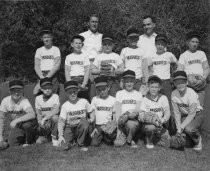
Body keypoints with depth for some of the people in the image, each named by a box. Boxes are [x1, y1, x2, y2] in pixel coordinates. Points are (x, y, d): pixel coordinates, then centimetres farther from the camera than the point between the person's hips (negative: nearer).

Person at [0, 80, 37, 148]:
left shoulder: (24, 101, -27)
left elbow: (32, 115, -44)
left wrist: (16, 120, -47)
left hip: (28, 122, -4)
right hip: (16, 125, 4)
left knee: (26, 124, -37)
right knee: (12, 143, -12)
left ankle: (28, 141, -8)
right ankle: (23, 136, 20)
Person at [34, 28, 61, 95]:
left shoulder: (56, 49, 5)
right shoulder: (39, 50, 11)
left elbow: (56, 66, -5)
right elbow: (36, 66, 4)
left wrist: (47, 77, -15)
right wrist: (42, 77, -13)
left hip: (52, 75, -2)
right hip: (41, 75, 2)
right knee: (36, 93, -13)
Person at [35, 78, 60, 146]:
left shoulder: (55, 96, -8)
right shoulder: (38, 98, 2)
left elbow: (56, 110, -23)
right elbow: (38, 113, -1)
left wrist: (45, 118, -30)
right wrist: (40, 120, -22)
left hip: (53, 120, -3)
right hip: (43, 120, 3)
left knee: (55, 117, -34)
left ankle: (54, 137, -11)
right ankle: (42, 136, 10)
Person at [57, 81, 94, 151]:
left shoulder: (84, 102, -4)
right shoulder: (65, 106, -6)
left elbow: (92, 117, 4)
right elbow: (61, 121, -9)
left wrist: (89, 120, -17)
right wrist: (60, 135, -17)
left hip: (81, 127, 0)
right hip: (69, 128, 0)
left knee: (84, 122, -35)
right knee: (64, 147, -23)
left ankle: (81, 143, -10)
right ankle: (73, 140, 13)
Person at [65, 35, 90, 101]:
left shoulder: (85, 56, 9)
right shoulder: (68, 57, 13)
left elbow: (87, 71, 2)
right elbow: (67, 71, 6)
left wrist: (84, 84, -10)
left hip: (82, 78, -1)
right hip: (72, 79, 1)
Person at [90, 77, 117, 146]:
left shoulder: (113, 100, 4)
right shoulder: (95, 99, 6)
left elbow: (115, 116, 6)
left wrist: (114, 124, -11)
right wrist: (93, 127, -1)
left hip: (109, 125, 0)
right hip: (98, 125, 1)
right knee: (94, 143, -18)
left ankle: (105, 137, 11)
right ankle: (101, 136, 15)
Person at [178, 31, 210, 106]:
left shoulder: (202, 53, 18)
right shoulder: (183, 55, 9)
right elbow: (180, 72, 0)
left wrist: (203, 78, -10)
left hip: (201, 82, 1)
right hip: (188, 83, -1)